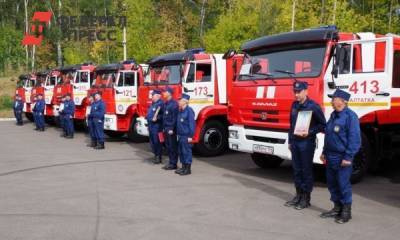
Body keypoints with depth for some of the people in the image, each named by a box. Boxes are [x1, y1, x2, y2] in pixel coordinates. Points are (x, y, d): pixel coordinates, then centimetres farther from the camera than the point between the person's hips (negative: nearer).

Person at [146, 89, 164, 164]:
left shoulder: (160, 104, -13)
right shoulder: (153, 104, 18)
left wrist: (157, 118, -28)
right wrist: (147, 117, 14)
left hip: (157, 126, -10)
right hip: (151, 126, 10)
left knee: (157, 142, -5)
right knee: (152, 142, 14)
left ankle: (159, 157, 3)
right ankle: (156, 155, 24)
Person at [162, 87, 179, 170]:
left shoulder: (174, 104, -13)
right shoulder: (165, 104, 15)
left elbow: (175, 117, -17)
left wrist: (172, 128, -20)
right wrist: (164, 128, 17)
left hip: (171, 129, -9)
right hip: (166, 128, 9)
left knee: (173, 146, -2)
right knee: (168, 146, 13)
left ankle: (174, 164, 4)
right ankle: (171, 162, 22)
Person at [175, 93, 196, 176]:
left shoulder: (189, 110, -14)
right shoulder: (180, 111, 12)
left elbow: (192, 124, -16)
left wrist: (190, 136, -17)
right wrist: (177, 134, 17)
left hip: (186, 136, -9)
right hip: (180, 136, 9)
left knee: (186, 152, -2)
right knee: (181, 152, 14)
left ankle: (188, 169, 6)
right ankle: (183, 167, 25)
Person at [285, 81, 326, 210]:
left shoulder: (313, 106, -11)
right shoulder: (294, 105, 10)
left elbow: (322, 124, -9)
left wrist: (309, 132, -20)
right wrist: (290, 141, 16)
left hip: (307, 143, -6)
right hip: (295, 142, 6)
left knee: (306, 171, 2)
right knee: (296, 170, 12)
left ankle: (306, 198, 11)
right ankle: (299, 195, 24)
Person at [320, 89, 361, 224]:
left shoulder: (350, 116, -15)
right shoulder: (334, 115, 13)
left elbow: (355, 139, -18)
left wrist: (348, 157, -20)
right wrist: (324, 152, 19)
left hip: (342, 158, -9)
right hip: (331, 157, 9)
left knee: (343, 184, 0)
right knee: (332, 183, 14)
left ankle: (346, 212, 13)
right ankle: (337, 209, 28)